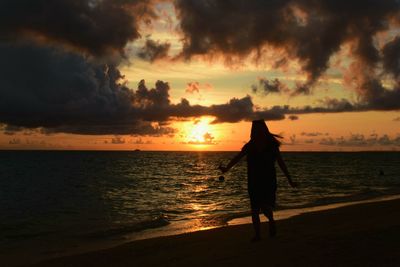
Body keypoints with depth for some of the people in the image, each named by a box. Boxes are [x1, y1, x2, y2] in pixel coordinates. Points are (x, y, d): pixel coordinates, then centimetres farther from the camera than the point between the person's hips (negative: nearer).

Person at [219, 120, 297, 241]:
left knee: (265, 207, -16)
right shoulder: (249, 146, 3)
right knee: (254, 210, 4)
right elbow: (237, 157, -9)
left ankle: (271, 221, 16)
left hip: (268, 181, -2)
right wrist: (227, 168, -27)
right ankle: (257, 235, 17)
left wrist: (290, 181, 2)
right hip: (254, 182, 2)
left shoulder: (272, 145, -1)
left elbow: (281, 163, 3)